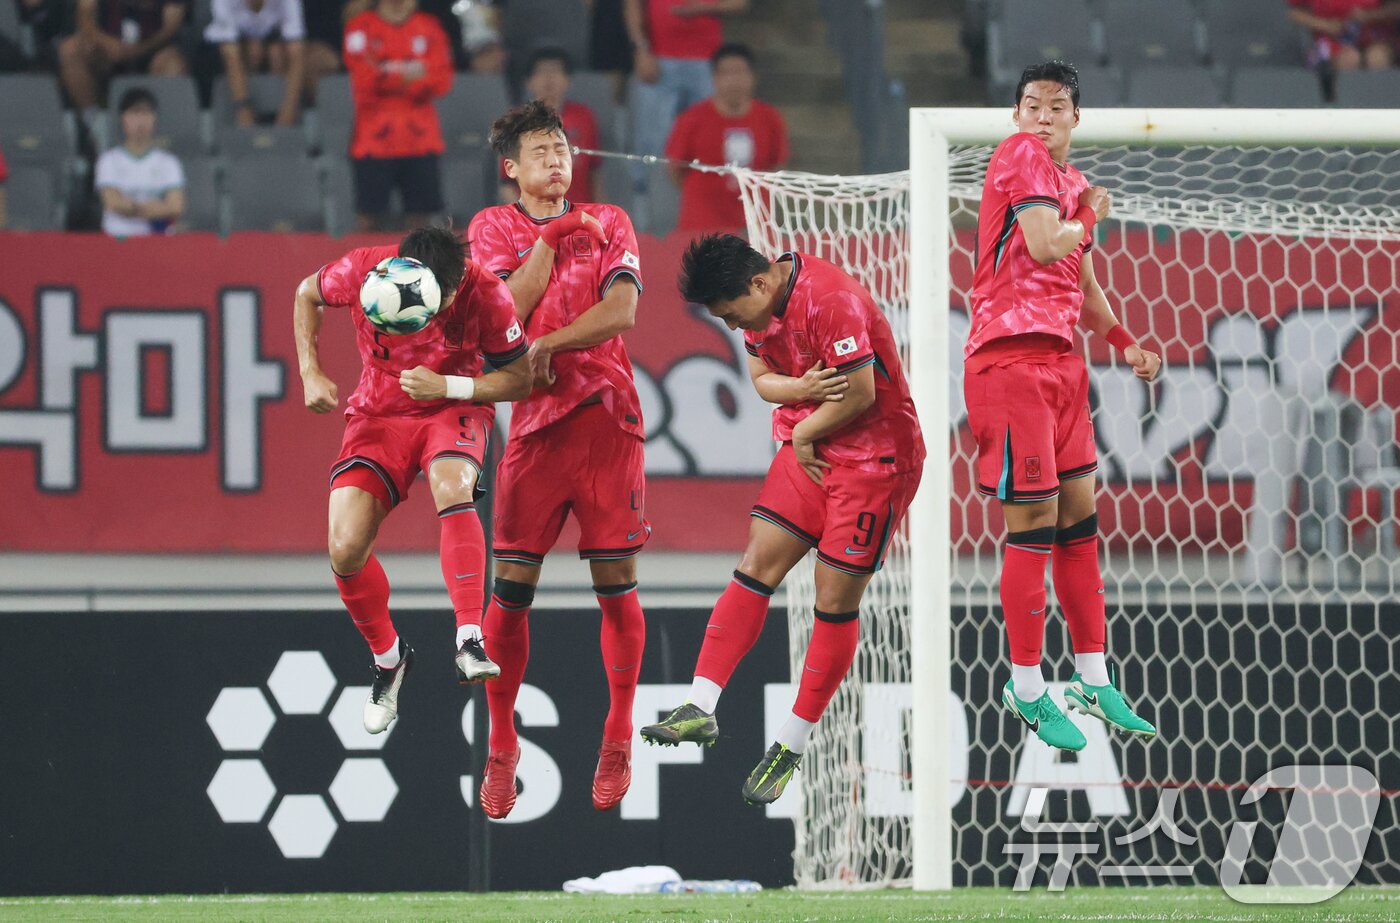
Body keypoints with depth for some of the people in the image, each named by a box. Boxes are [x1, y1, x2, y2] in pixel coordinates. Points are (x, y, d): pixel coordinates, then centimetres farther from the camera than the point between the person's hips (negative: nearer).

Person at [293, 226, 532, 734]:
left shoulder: (486, 294, -24)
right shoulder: (361, 272, -21)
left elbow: (519, 380, -11)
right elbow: (307, 295, 3)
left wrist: (448, 386, -26)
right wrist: (311, 373, -6)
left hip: (454, 408, -2)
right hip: (378, 415, 2)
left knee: (452, 485, -37)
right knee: (345, 551, -13)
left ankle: (470, 640, -39)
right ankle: (387, 656, 15)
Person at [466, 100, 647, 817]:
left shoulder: (607, 223, 10)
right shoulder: (493, 228, 10)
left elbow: (620, 310, -4)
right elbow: (506, 313, -4)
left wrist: (550, 343, -11)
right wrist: (548, 242, -6)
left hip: (607, 415, 0)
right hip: (534, 420, 0)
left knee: (615, 583, -1)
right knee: (511, 587, -5)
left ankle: (618, 740, 9)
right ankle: (500, 750, 5)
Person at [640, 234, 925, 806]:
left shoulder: (832, 301, -25)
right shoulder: (761, 303, 2)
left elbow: (861, 394, -24)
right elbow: (762, 377, 11)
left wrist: (803, 432, -8)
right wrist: (802, 388, -12)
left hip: (874, 458, -8)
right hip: (808, 453, 8)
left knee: (835, 600, -3)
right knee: (755, 567, -4)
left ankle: (792, 745, 5)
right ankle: (701, 707, -9)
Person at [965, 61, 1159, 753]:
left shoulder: (1072, 182, 17)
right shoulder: (1021, 153, -8)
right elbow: (1044, 246, -21)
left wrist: (1124, 343, 17)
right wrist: (1090, 217, -2)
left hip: (1061, 360, 9)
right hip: (1011, 355, -9)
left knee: (1080, 524, 11)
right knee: (1033, 525, -7)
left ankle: (1093, 681, 18)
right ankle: (1026, 690, 0)